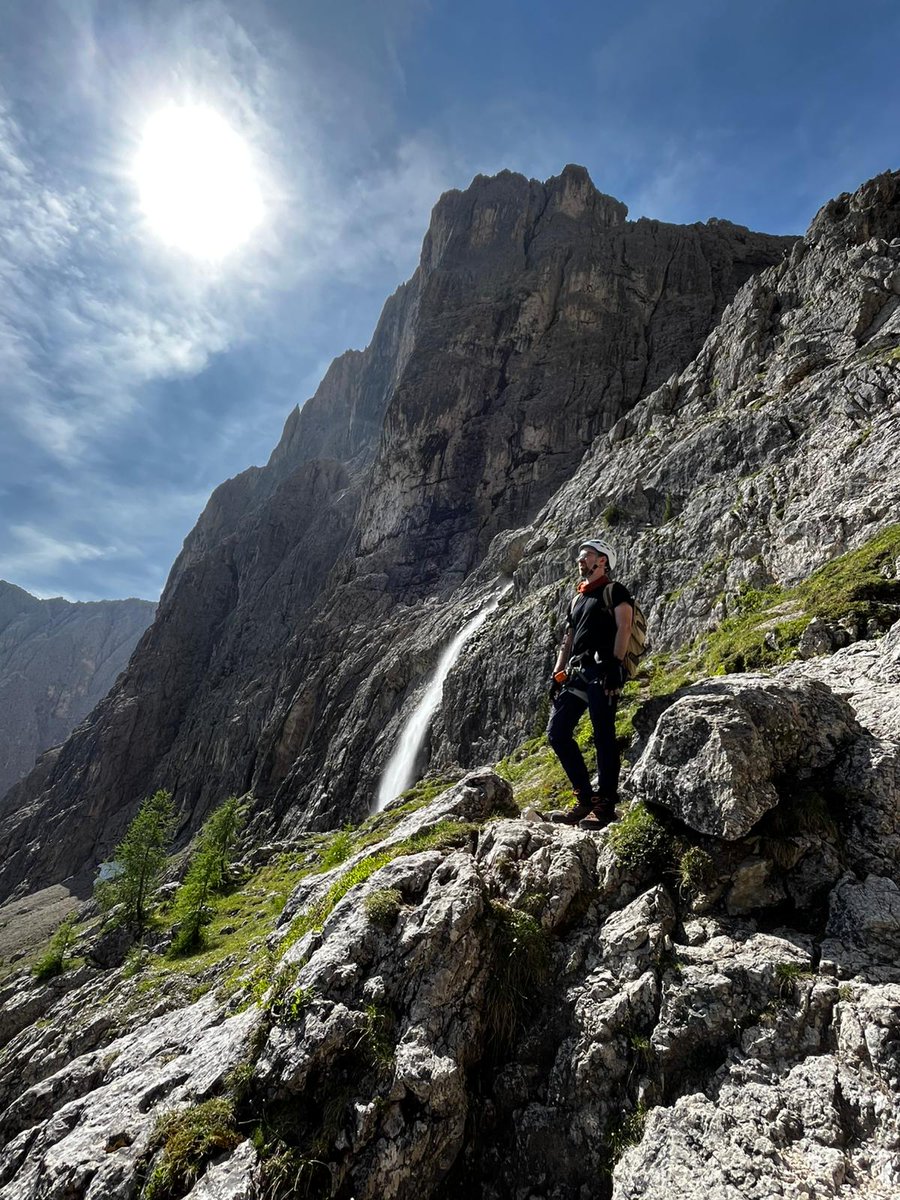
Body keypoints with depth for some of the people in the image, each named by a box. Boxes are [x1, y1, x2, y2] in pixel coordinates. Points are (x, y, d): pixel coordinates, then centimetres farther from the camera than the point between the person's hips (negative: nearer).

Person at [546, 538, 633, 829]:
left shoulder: (614, 591, 6)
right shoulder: (577, 600, 27)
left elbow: (624, 628, -7)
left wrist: (615, 664, -18)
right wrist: (557, 675, 15)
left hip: (601, 669, -8)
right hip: (576, 672, 8)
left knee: (603, 736, -7)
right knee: (557, 732, 0)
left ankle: (605, 804, -1)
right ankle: (585, 798, 8)